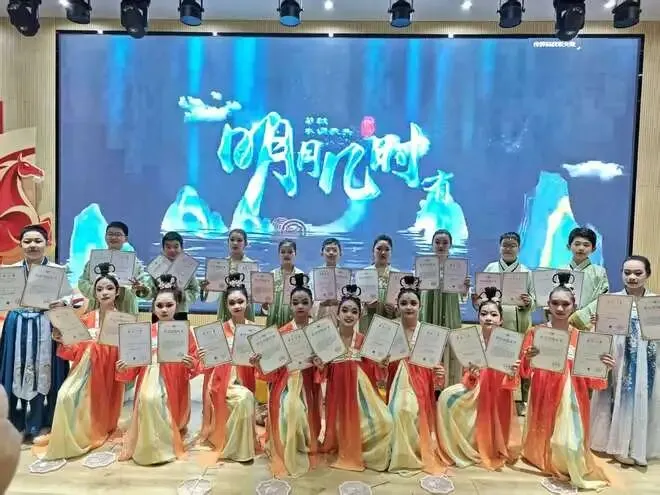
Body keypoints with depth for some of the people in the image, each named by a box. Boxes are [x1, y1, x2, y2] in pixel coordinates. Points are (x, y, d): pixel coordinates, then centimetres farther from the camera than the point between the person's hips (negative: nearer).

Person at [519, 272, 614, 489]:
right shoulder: (535, 332, -2)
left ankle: (575, 473, 20)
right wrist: (528, 358, -25)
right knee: (543, 436, 9)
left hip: (570, 396, 0)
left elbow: (589, 376, 0)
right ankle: (545, 462, 37)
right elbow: (524, 371, -4)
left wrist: (602, 366, -19)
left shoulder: (581, 337, 1)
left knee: (570, 439, -6)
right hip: (543, 395, 0)